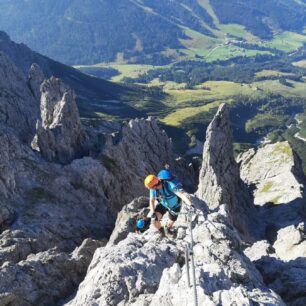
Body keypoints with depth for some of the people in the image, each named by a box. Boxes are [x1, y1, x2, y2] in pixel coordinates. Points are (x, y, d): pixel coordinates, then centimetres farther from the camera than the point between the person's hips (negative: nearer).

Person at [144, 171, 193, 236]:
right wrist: (152, 212, -24)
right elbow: (152, 200, -10)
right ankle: (161, 232, 17)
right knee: (155, 221, -15)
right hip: (162, 204, 3)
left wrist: (190, 205, -68)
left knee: (170, 223, 16)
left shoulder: (170, 185, -43)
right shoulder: (153, 188, -26)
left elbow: (182, 195, -54)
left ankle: (168, 228, 54)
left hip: (174, 206, -3)